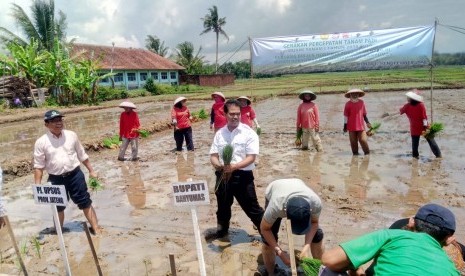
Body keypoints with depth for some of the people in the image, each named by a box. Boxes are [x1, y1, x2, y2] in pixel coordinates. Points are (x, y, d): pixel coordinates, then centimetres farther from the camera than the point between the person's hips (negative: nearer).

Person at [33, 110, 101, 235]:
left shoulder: (71, 135, -1)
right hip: (56, 179, 0)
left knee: (85, 202, 5)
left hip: (75, 175, 0)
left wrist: (91, 170, 11)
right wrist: (37, 185, -5)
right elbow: (38, 166, -2)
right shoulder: (41, 142, -6)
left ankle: (96, 228, 15)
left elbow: (82, 155, 8)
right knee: (58, 206, 16)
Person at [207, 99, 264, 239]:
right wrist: (218, 165, -20)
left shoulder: (249, 133, -9)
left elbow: (251, 157, -15)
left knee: (252, 208, 3)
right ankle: (222, 230, 46)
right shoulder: (220, 133, 4)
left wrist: (234, 166, -30)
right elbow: (213, 155, 3)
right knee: (223, 206, 23)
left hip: (242, 176, -5)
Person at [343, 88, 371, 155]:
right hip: (351, 127, -1)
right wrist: (345, 126, 3)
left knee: (363, 140, -4)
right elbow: (346, 116, 3)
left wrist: (367, 122, 11)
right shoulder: (348, 104, 0)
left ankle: (367, 152, 8)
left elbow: (364, 114, 16)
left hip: (361, 126, 1)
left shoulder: (361, 102, 7)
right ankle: (355, 152, 17)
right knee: (353, 141, 4)